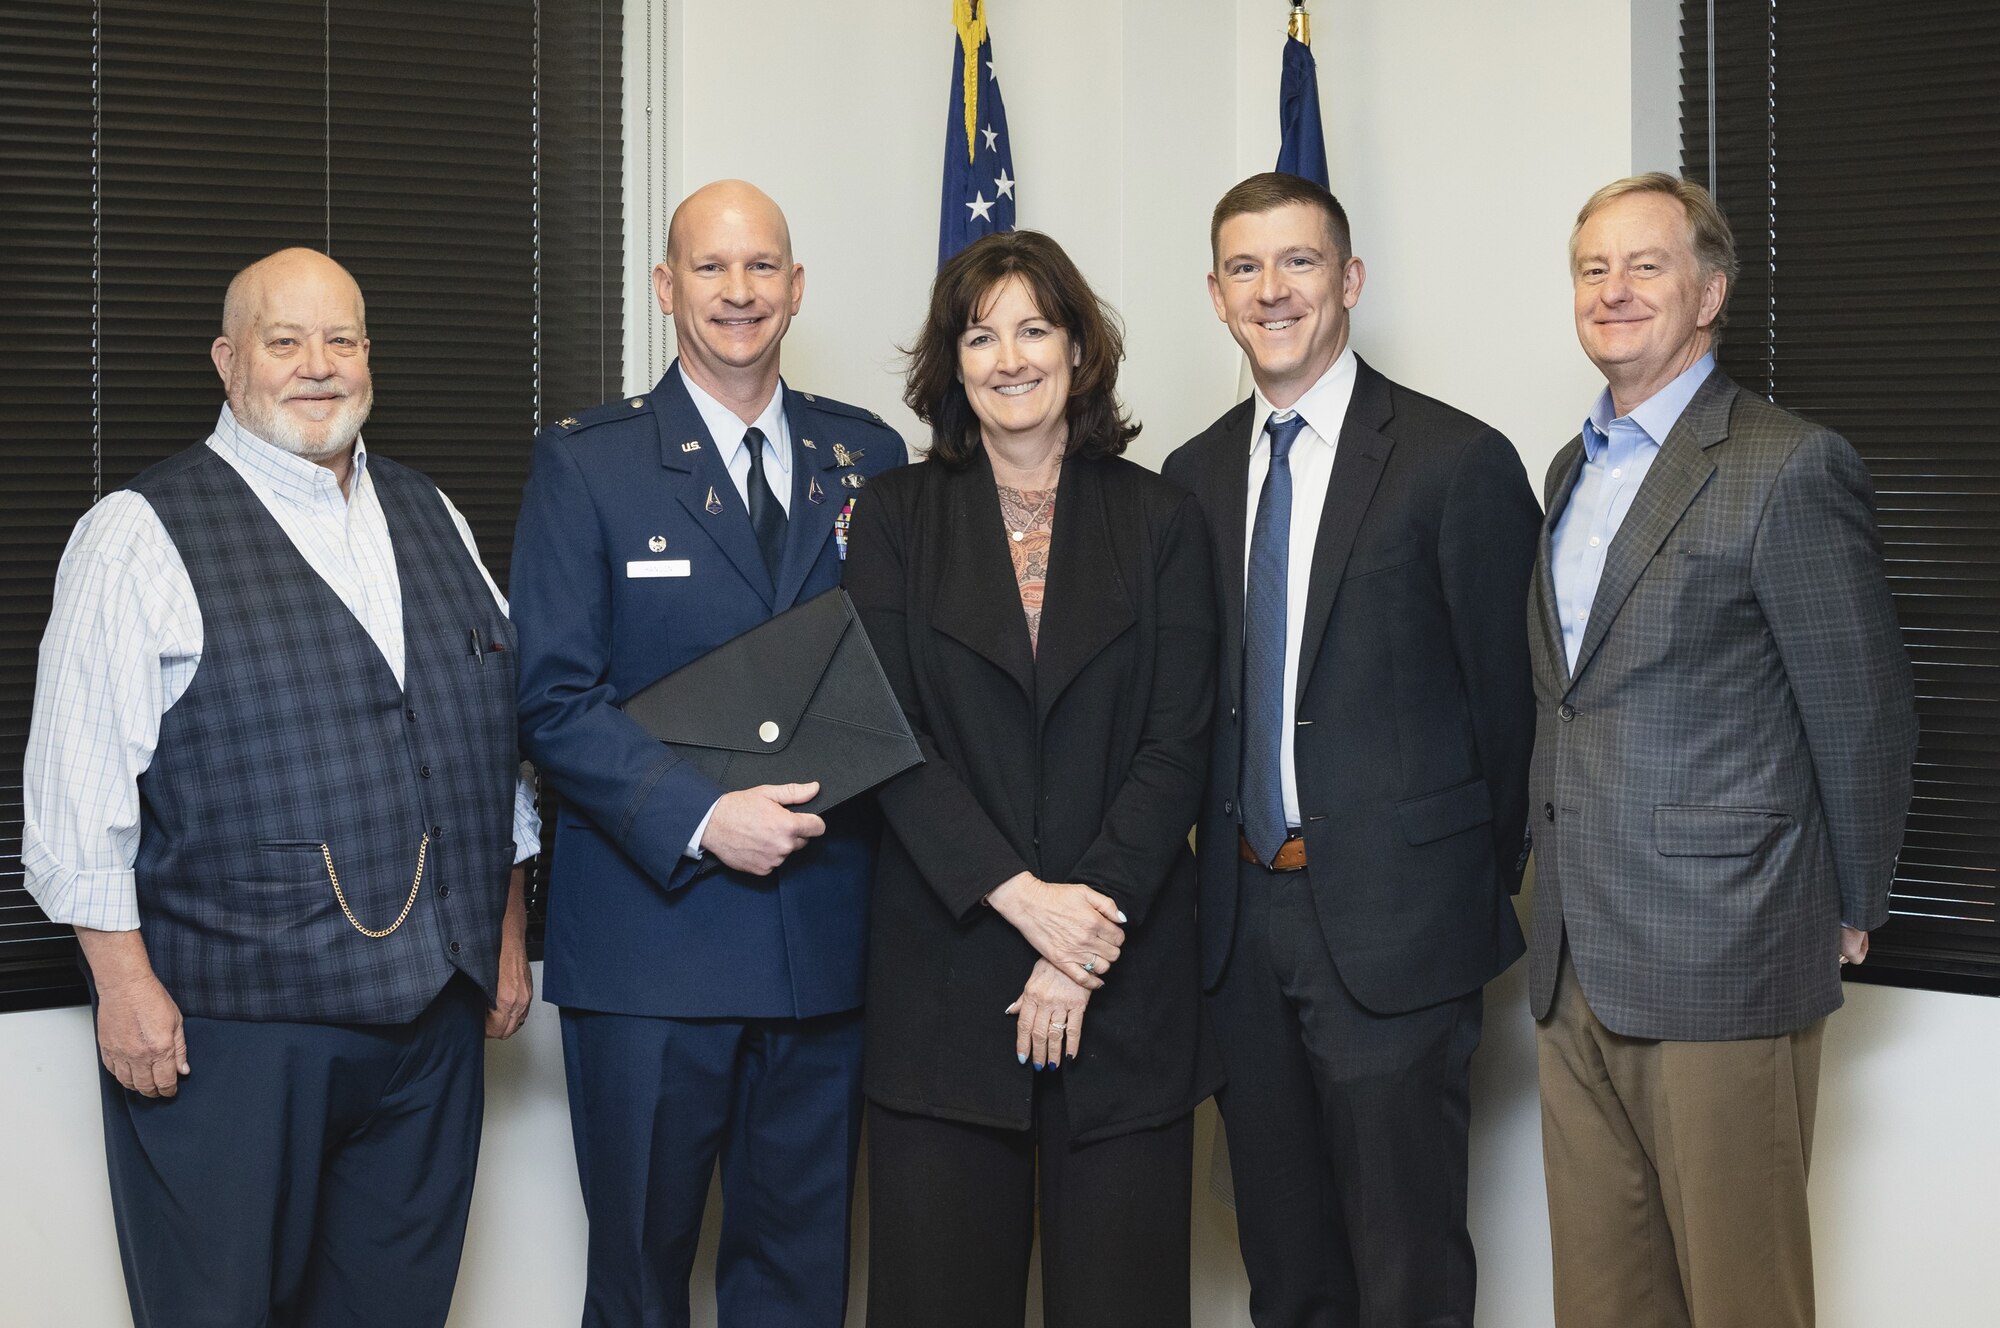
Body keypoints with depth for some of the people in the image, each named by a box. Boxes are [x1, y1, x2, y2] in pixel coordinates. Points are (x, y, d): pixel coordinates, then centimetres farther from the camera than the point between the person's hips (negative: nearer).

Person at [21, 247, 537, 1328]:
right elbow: (76, 783, -9)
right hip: (226, 1025, -5)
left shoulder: (430, 522, 14)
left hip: (433, 1012, 5)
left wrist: (509, 938, 16)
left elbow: (497, 741, 18)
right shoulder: (142, 535, -5)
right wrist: (125, 981, -13)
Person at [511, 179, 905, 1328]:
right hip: (655, 925, -3)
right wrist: (702, 817, -18)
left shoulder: (868, 456, 10)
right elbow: (556, 700, -6)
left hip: (829, 931, 3)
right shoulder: (585, 464, 0)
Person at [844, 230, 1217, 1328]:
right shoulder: (897, 517, 6)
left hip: (1126, 972, 0)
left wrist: (1089, 919, -11)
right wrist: (1021, 896, -14)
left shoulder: (1159, 519, 6)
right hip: (944, 966, 0)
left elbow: (1176, 745, -1)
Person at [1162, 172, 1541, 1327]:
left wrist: (1484, 880, 0)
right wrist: (1224, 867, 5)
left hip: (1395, 923, -5)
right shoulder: (1195, 476, 9)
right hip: (1242, 917, 5)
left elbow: (1506, 697, -5)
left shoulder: (1459, 463, -8)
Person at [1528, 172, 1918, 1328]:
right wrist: (1564, 905, 15)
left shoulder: (1792, 469, -10)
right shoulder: (1576, 468, 16)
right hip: (1578, 969, 7)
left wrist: (1851, 915, 1)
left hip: (1720, 968, -7)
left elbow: (1865, 711, -7)